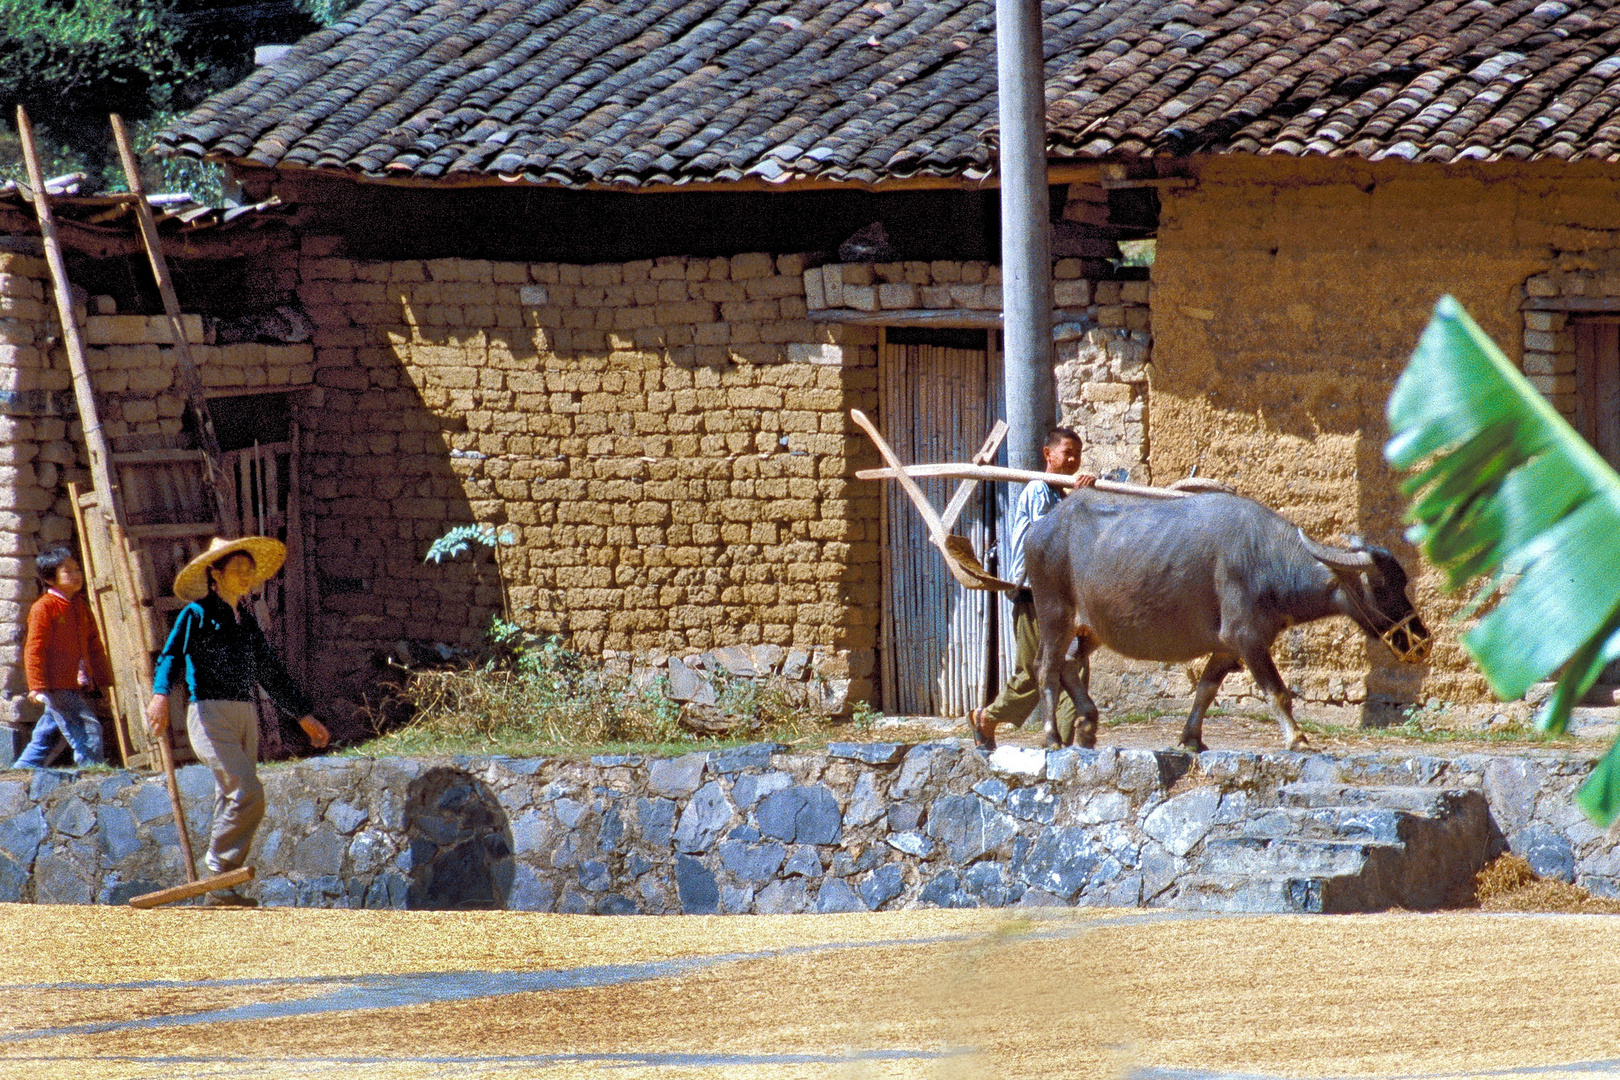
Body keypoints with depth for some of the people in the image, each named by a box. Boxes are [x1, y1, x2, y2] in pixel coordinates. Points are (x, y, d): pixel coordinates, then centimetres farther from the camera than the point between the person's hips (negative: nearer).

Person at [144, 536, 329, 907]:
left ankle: (223, 889, 7)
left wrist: (304, 715, 28)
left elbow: (272, 674, 27)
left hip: (245, 717, 7)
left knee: (233, 800, 4)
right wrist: (160, 694, -33)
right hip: (210, 714, -7)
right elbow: (171, 655, -14)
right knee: (248, 793, -18)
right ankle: (219, 877, -10)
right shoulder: (198, 614, -2)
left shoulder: (247, 622, 19)